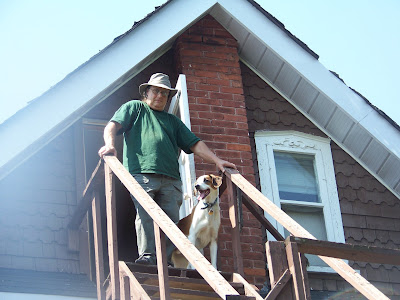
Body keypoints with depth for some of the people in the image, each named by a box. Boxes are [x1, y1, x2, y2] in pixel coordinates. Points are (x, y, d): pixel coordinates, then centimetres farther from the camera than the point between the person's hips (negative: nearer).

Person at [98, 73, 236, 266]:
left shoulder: (172, 121, 34)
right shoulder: (134, 108, 23)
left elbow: (195, 144, 26)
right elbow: (113, 126, 7)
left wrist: (217, 160, 11)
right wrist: (110, 144, -16)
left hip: (170, 179, 4)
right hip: (141, 173, -3)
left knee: (171, 220, -10)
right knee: (145, 215, -18)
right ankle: (146, 256, -20)